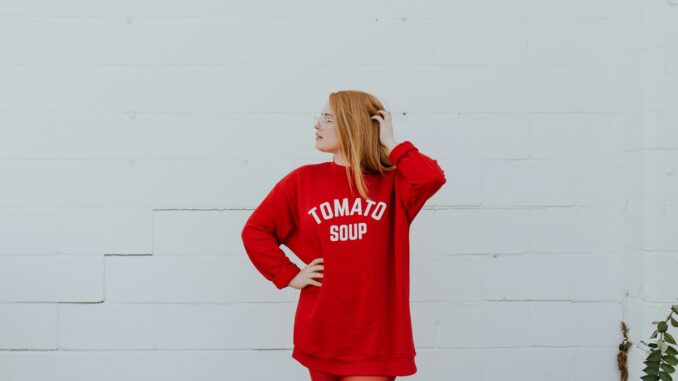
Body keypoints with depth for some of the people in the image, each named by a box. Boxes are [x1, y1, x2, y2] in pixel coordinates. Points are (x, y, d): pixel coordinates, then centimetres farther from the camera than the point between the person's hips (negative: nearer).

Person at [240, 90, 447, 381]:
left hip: (375, 335, -2)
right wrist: (288, 276, -2)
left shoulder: (393, 182, -1)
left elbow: (432, 178, -22)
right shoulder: (303, 180, 2)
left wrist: (390, 144, -10)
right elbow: (255, 230, 6)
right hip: (321, 332, 2)